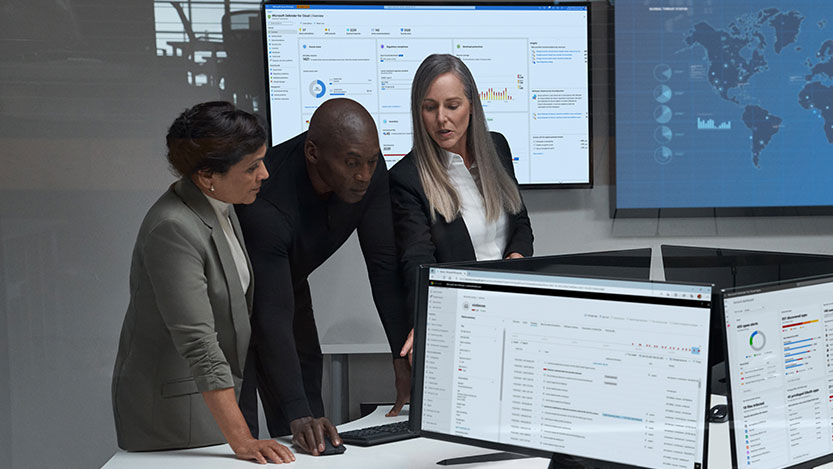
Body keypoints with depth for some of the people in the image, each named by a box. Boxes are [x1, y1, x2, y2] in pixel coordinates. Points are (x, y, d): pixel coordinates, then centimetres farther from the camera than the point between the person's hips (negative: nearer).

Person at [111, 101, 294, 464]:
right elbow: (198, 343, -28)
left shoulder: (220, 208, 6)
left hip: (221, 396, 9)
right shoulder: (172, 230, -23)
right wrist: (241, 441, -30)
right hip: (172, 405, -9)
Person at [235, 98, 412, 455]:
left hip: (289, 282, 6)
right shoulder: (267, 202, -41)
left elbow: (384, 264, -16)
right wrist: (298, 415, -48)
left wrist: (405, 356, -20)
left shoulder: (369, 168, -23)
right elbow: (272, 317, -41)